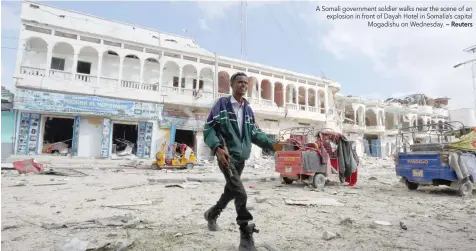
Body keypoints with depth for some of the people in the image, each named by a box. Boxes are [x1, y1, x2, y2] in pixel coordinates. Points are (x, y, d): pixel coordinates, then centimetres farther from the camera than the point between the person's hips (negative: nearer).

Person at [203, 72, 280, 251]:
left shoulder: (248, 110, 15)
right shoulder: (222, 104, -4)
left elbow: (255, 133, 15)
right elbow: (208, 128, -8)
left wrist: (272, 144, 1)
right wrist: (218, 148, -23)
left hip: (241, 158, 7)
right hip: (226, 156, -7)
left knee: (231, 191, 19)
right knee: (241, 194, -17)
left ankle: (212, 213, 46)